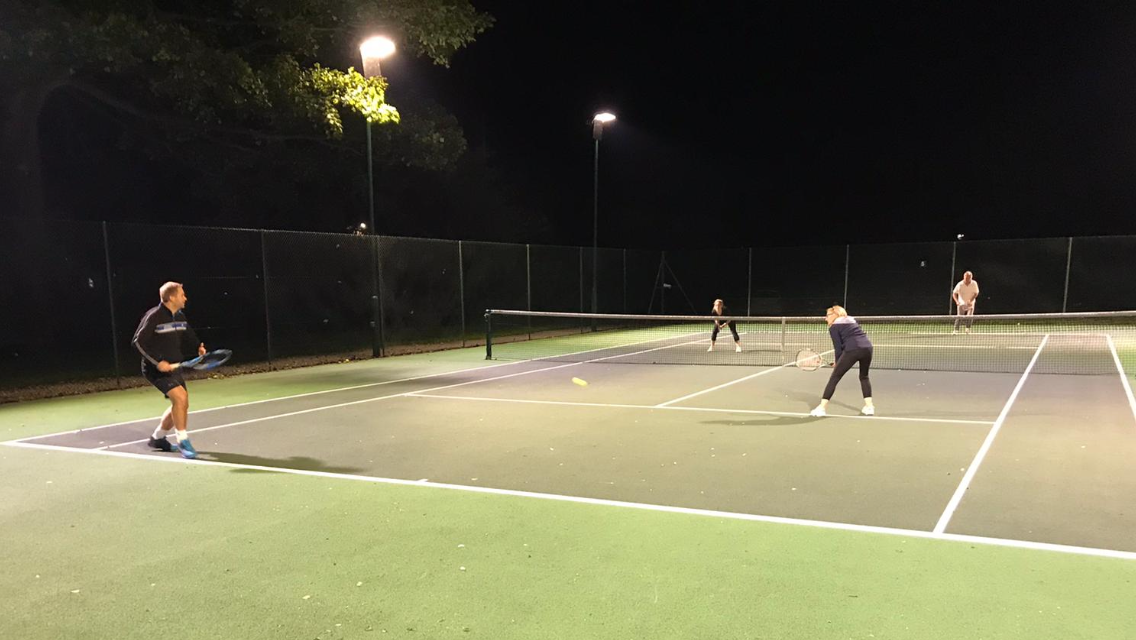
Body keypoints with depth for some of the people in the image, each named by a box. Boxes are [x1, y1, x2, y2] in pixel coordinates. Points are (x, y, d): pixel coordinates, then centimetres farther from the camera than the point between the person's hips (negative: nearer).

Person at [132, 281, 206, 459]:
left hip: (174, 367, 8)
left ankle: (157, 438, 32)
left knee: (181, 404, 12)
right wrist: (158, 362, -24)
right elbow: (138, 342, -17)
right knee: (180, 396, -24)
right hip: (156, 369, -8)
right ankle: (183, 441, -14)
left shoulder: (180, 317, 5)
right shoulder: (154, 316, -16)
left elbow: (188, 336, 18)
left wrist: (199, 346, -5)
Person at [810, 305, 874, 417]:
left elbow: (838, 347, 4)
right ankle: (869, 406, 21)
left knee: (834, 378, 5)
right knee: (864, 377, 29)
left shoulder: (833, 327, 10)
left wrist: (837, 363, 18)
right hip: (867, 347, 6)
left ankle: (821, 408, 1)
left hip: (852, 350, -5)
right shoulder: (852, 320, 27)